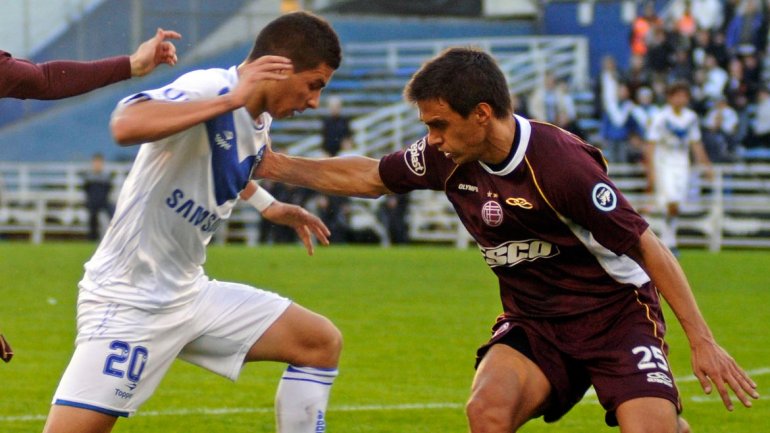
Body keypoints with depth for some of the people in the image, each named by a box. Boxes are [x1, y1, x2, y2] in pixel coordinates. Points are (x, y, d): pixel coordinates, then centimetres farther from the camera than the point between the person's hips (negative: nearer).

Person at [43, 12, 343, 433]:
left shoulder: (259, 123, 7)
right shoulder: (207, 88, -19)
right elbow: (126, 125, -41)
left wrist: (269, 206, 24)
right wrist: (231, 99, -39)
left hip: (191, 295, 9)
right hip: (128, 301, -9)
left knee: (322, 343, 5)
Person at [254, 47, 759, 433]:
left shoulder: (559, 163, -25)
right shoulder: (449, 158, -6)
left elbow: (648, 246, -20)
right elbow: (367, 177, 14)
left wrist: (701, 339, -20)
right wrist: (279, 166, 14)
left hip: (617, 314, -5)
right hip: (533, 323, 5)